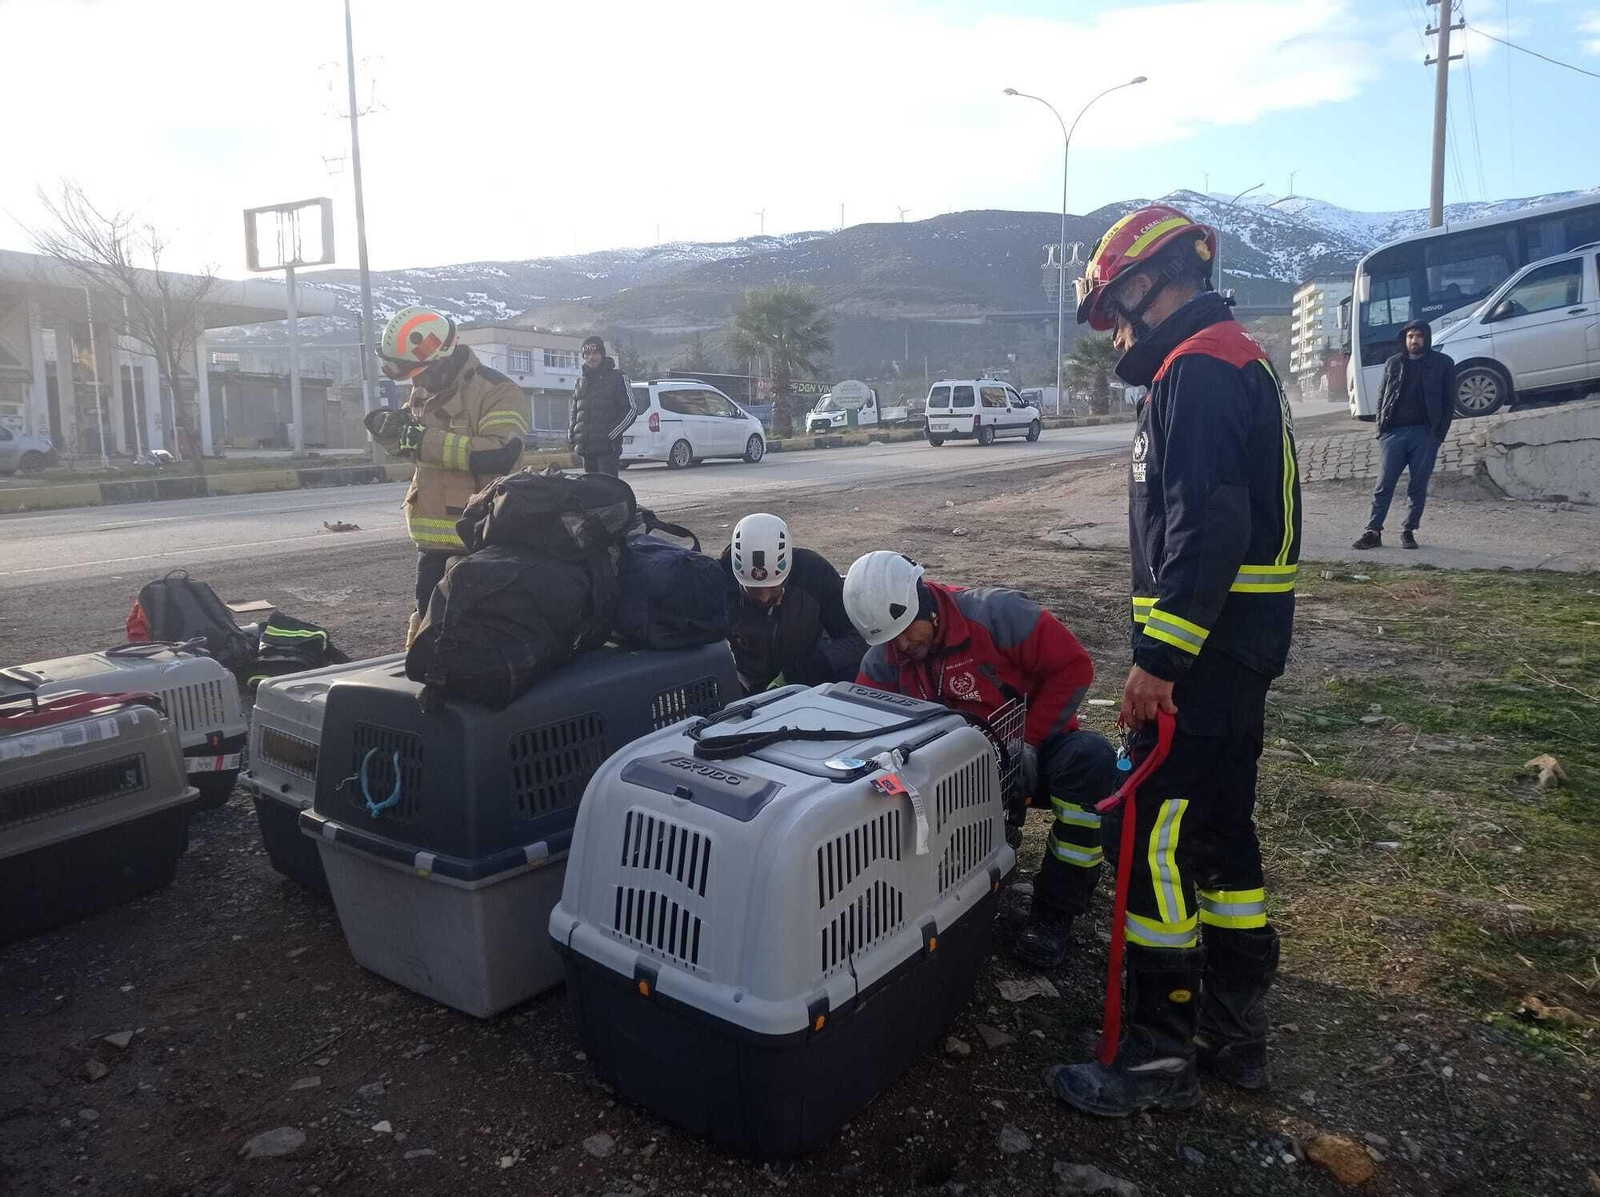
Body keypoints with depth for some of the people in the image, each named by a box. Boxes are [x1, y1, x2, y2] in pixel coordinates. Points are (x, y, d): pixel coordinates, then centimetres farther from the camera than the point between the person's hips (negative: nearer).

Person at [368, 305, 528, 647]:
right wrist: (386, 427, 3)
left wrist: (425, 439, -25)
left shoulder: (497, 392, -13)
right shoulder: (424, 393, 15)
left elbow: (499, 455, -28)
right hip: (435, 542, 8)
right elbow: (407, 447, 28)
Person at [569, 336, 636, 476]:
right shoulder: (581, 383, 18)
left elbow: (631, 410, -4)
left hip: (607, 448, -6)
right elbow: (574, 413, 27)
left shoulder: (616, 378, 1)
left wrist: (611, 434, -11)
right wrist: (571, 435, 10)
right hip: (586, 449, 6)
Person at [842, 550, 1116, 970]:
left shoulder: (996, 613, -21)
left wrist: (1027, 742, -22)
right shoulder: (883, 659, -5)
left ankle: (1055, 908, -21)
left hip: (1031, 753, -3)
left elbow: (1072, 667, -18)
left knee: (1089, 757, -35)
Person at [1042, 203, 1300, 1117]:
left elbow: (1207, 527, -25)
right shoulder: (1235, 361, 19)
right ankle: (1236, 1031, 28)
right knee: (1222, 829, 16)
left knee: (1157, 842, -4)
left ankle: (1160, 1057, 8)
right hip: (1237, 648, 11)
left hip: (1202, 653, -11)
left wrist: (1159, 657, -24)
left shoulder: (1198, 368, -14)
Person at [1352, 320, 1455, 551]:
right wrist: (1381, 430, 2)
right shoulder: (1393, 364, 13)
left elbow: (1449, 401, 5)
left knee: (1419, 486, 2)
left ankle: (1409, 531, 10)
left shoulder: (1443, 364, 7)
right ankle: (1373, 532, -2)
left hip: (1425, 434, -1)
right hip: (1394, 432, 1)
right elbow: (1381, 397, 14)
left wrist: (1439, 433, -4)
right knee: (1384, 485, -3)